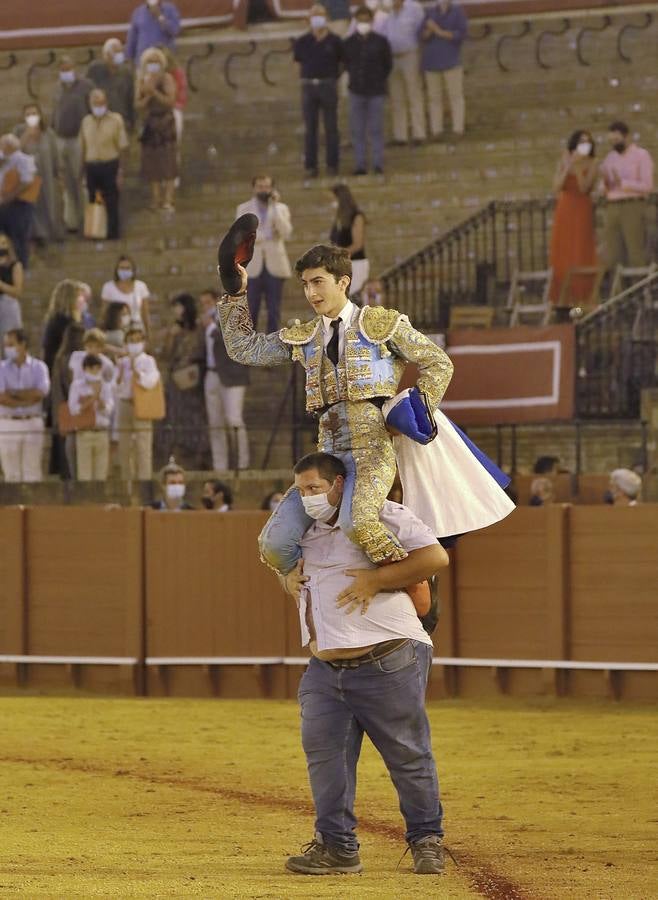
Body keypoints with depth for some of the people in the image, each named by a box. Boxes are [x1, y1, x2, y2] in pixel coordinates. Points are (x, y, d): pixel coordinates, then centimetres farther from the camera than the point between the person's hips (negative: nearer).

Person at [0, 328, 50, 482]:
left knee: (32, 472, -1)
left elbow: (40, 393, -10)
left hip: (33, 425, 0)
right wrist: (25, 401, -9)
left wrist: (13, 393, -6)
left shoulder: (38, 367, 5)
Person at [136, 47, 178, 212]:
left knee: (167, 162, -8)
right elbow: (138, 104, 1)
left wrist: (154, 92, -21)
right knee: (151, 162, 3)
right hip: (149, 124, 3)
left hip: (165, 124, -3)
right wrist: (147, 96, -17)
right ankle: (156, 198, 11)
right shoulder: (142, 80, 4)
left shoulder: (167, 79, -5)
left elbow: (170, 101, -13)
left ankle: (168, 199, -10)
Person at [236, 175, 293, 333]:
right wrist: (266, 236, -9)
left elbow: (286, 233, -5)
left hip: (275, 266, 1)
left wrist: (275, 207, -7)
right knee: (250, 312, -3)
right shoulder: (243, 209, 10)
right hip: (253, 267, -1)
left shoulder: (281, 209, 12)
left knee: (274, 311, -1)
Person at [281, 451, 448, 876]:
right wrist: (290, 575, 13)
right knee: (323, 753, -2)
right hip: (325, 670, 7)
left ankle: (427, 840, 14)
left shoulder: (382, 516, -5)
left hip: (388, 664, -7)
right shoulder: (309, 531, 18)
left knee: (409, 757, 1)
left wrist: (375, 579, -17)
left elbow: (435, 556, -14)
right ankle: (337, 846, 4)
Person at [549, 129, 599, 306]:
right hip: (565, 211, 3)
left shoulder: (592, 165, -2)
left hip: (582, 212, -3)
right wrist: (567, 168, -13)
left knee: (581, 255, -7)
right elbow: (557, 187, -3)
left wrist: (577, 168, -21)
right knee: (563, 255, 1)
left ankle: (580, 297, -8)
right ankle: (564, 298, 4)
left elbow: (584, 188, -13)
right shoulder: (563, 162, 7)